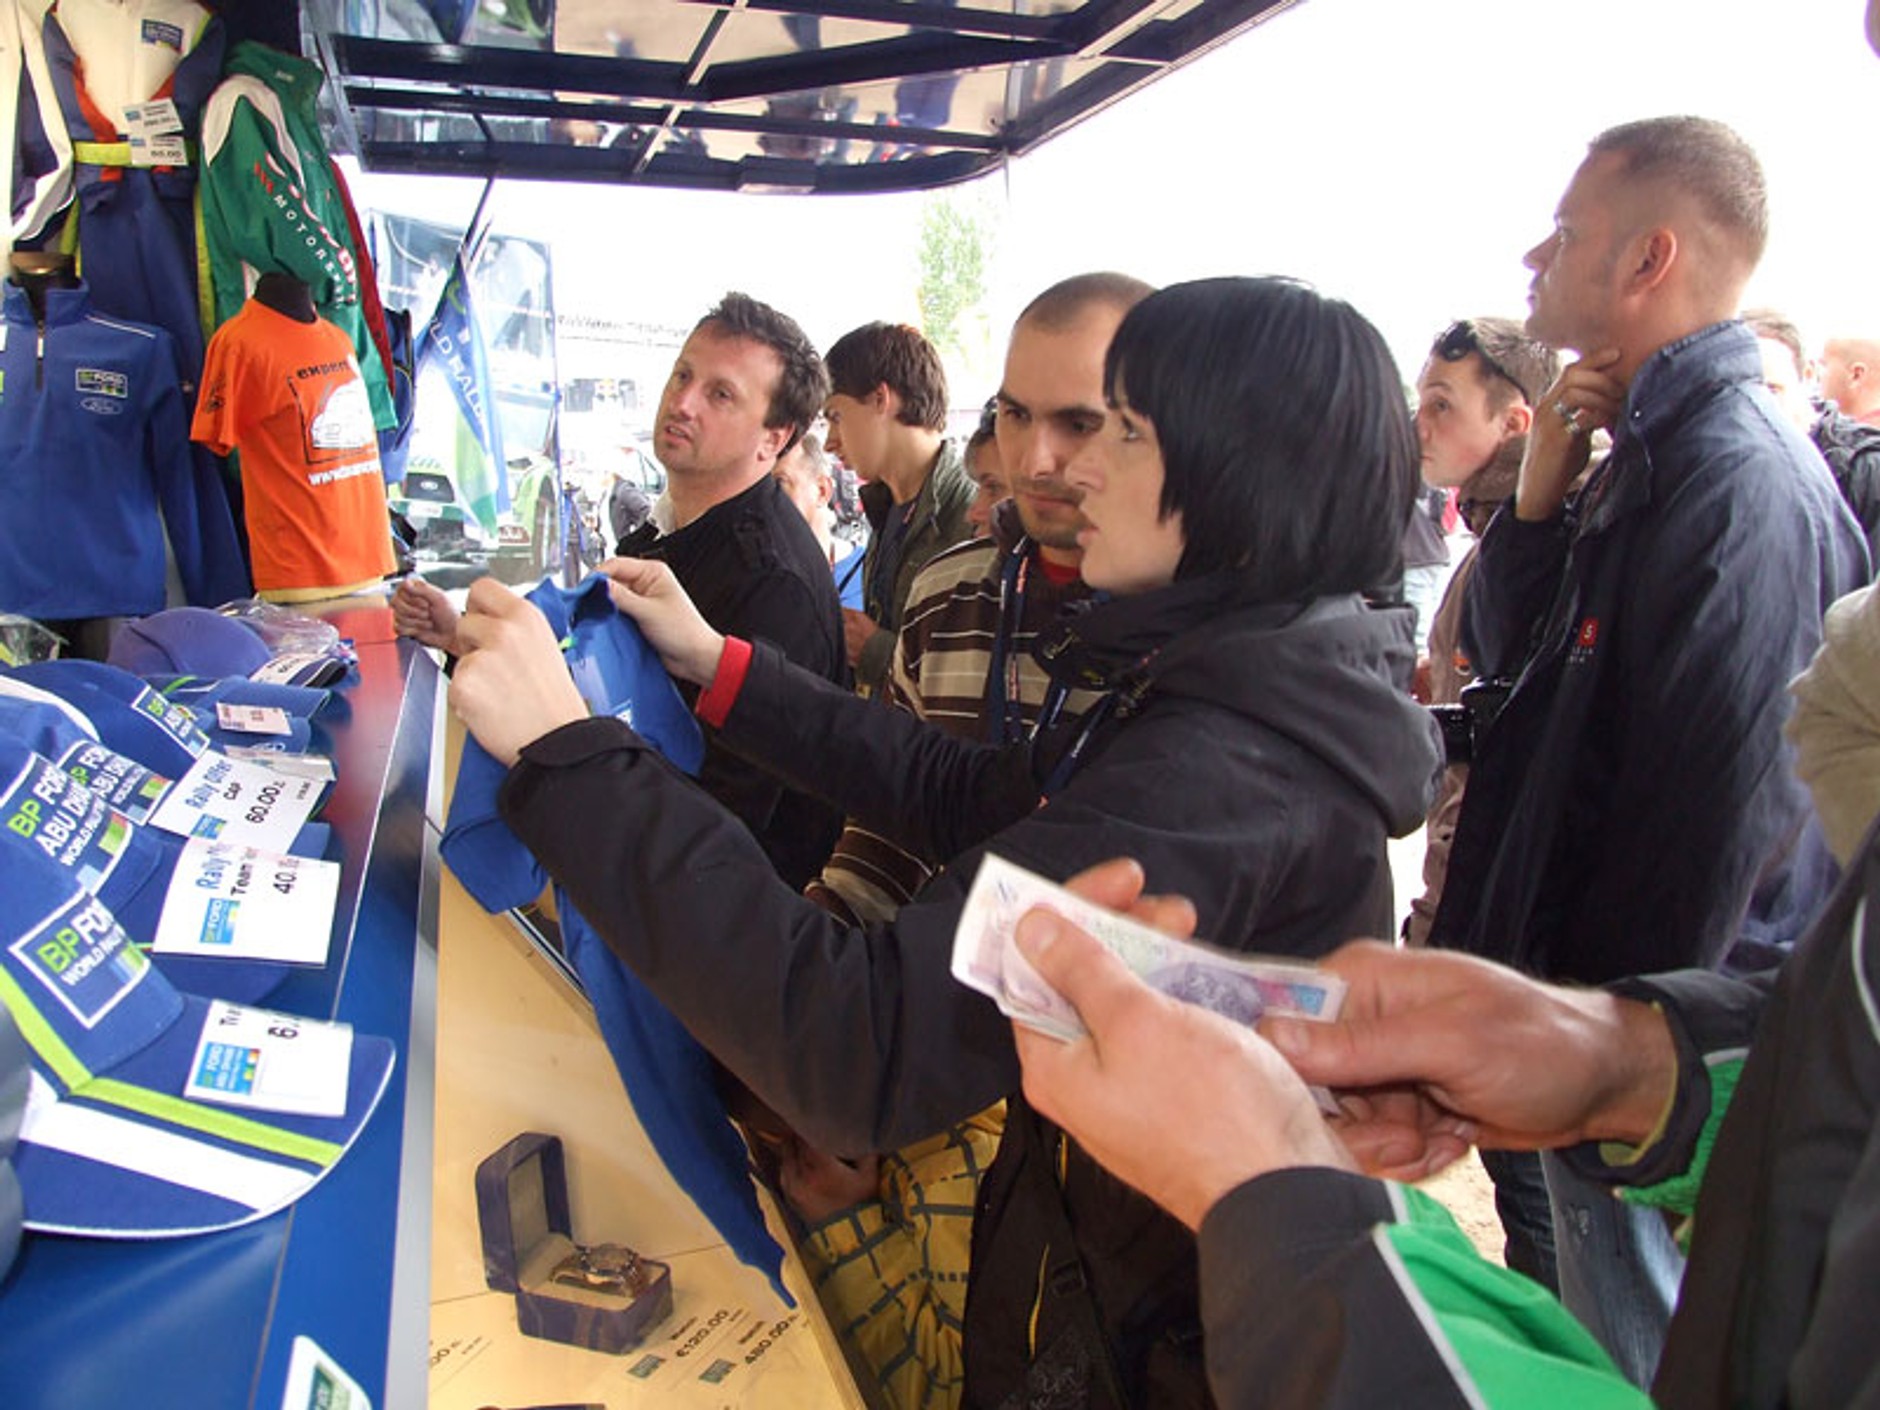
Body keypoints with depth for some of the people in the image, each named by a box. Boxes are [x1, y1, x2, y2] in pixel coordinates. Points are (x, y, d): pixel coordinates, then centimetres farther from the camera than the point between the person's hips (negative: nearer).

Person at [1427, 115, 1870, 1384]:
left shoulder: (1737, 477, -22)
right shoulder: (1652, 448, 9)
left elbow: (1716, 810, -24)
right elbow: (1508, 655, 9)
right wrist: (1542, 489, -6)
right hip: (1609, 995, 9)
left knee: (1636, 1345, 9)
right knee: (1615, 1314, 25)